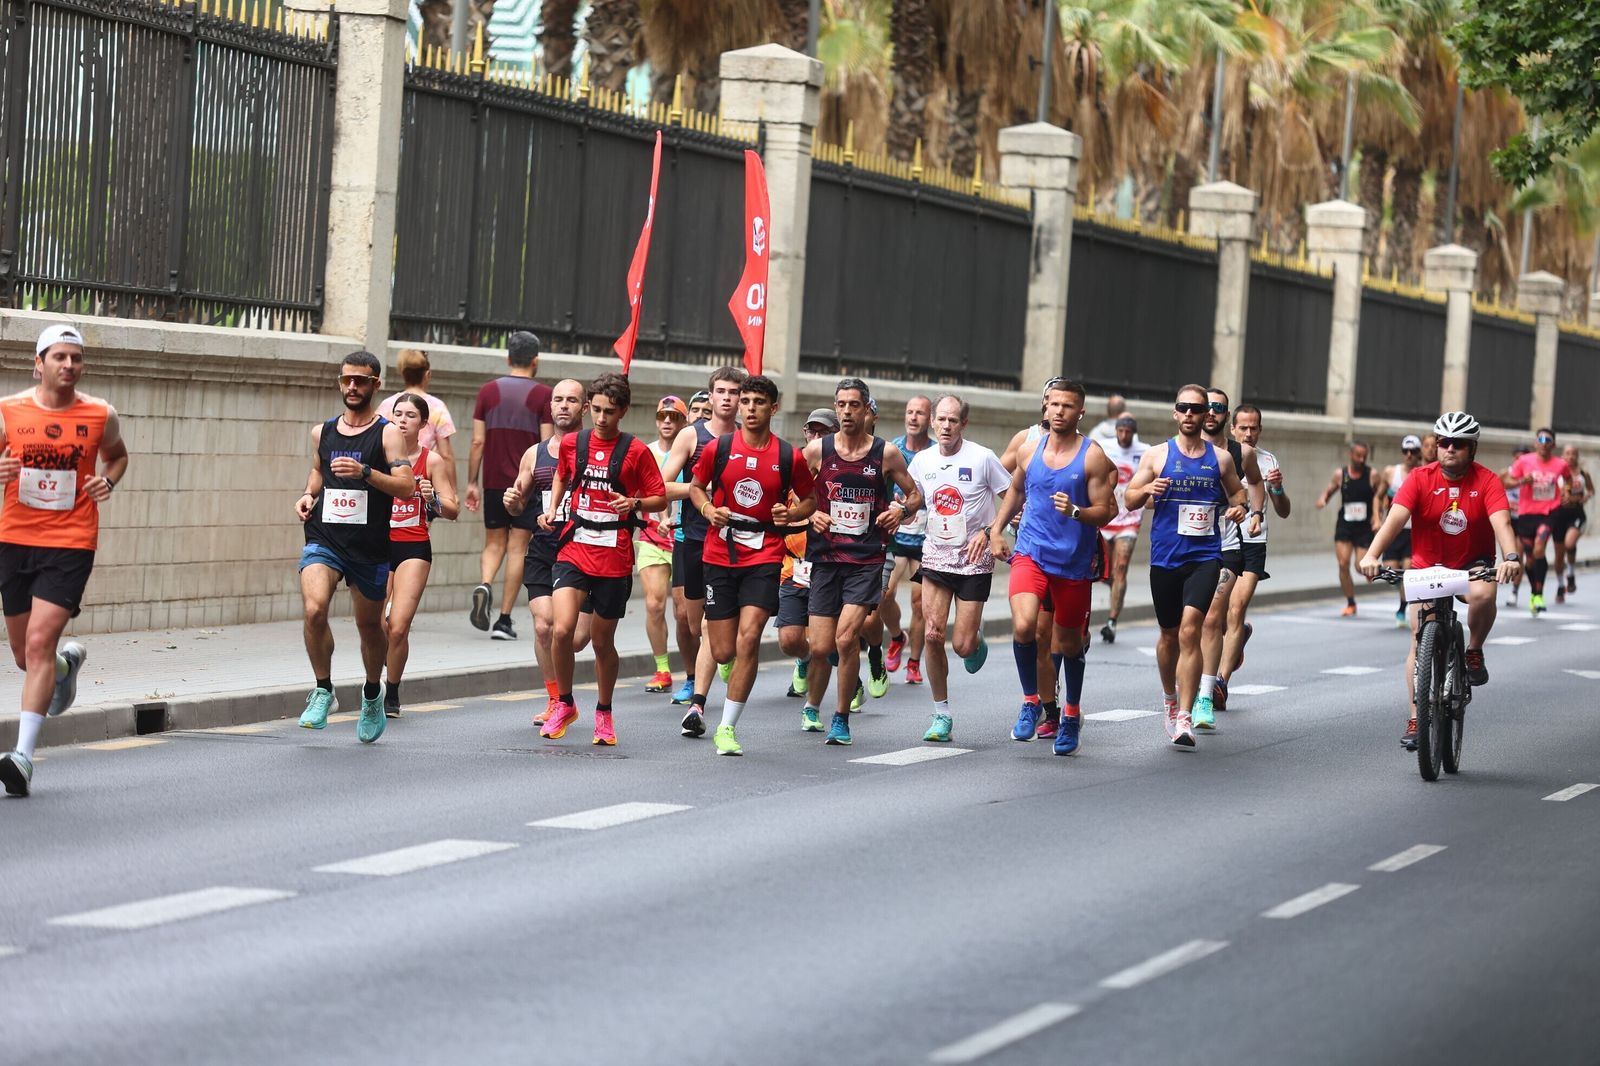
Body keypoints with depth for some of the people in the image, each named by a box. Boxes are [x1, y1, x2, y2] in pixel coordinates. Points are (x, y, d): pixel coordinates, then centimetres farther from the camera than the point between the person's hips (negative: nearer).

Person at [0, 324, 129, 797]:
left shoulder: (100, 416, 0)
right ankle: (67, 663, 51)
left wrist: (109, 480, -1)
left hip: (71, 544, -3)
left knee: (39, 642, -16)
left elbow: (117, 455, 21)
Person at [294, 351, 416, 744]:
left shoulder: (388, 433, -4)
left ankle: (372, 696, 38)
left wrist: (364, 472, -26)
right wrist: (309, 495, 9)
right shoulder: (322, 432, 9)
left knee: (370, 626, 12)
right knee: (314, 609, -23)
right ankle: (323, 690, -5)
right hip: (324, 539, 2)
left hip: (369, 546, -2)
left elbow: (406, 488, -14)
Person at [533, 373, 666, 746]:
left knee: (602, 641, 7)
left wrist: (635, 502, -17)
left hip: (614, 557, -2)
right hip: (573, 550, 2)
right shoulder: (572, 443, 6)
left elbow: (660, 499, 2)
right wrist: (552, 508, 10)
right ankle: (564, 704, 5)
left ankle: (604, 714, 29)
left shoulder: (636, 451, -3)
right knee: (561, 629, -16)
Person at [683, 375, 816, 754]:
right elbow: (697, 486, 15)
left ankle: (727, 728, -8)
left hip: (764, 557, -1)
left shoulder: (790, 457, -1)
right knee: (723, 651, 0)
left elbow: (809, 499, 14)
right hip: (720, 556, 1)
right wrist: (707, 509, -6)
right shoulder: (718, 448, 1)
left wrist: (792, 514, -8)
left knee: (748, 638, -17)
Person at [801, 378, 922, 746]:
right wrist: (810, 514, -8)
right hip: (826, 559, 1)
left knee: (846, 637, -16)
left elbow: (915, 494, 12)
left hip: (866, 560, -1)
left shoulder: (886, 454, 1)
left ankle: (842, 719, -1)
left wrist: (902, 509, -9)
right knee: (821, 646, 0)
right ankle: (811, 707, 28)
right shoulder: (816, 450, 2)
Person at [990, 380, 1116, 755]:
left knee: (1070, 641, 11)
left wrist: (1075, 512, -26)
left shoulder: (1093, 457, -6)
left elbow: (1106, 511, -8)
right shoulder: (1030, 451, 5)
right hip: (1031, 553, 1)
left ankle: (1072, 713, 34)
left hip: (1074, 561, -1)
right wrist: (996, 529, 17)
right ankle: (1030, 702, -3)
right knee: (1023, 626, -22)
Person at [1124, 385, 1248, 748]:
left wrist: (1239, 507, -1)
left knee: (1190, 630, -17)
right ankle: (1170, 700, 39)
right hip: (1165, 557, 1)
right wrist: (1146, 490, -19)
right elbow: (1129, 499, 4)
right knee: (1169, 635, 13)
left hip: (1205, 557, -1)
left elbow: (1236, 490, 22)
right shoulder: (1157, 455, 4)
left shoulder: (1221, 458, 6)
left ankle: (1184, 718, -18)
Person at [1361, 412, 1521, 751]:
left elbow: (1501, 522, -26)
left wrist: (1511, 557, -46)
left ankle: (1474, 652, -6)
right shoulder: (1420, 478, -11)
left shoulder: (1487, 481, -12)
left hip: (1473, 564, -1)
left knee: (1483, 595, -35)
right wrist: (1372, 555, -39)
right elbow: (1395, 518, -23)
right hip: (1427, 566, 1)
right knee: (1421, 642, -7)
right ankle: (1415, 718, 2)